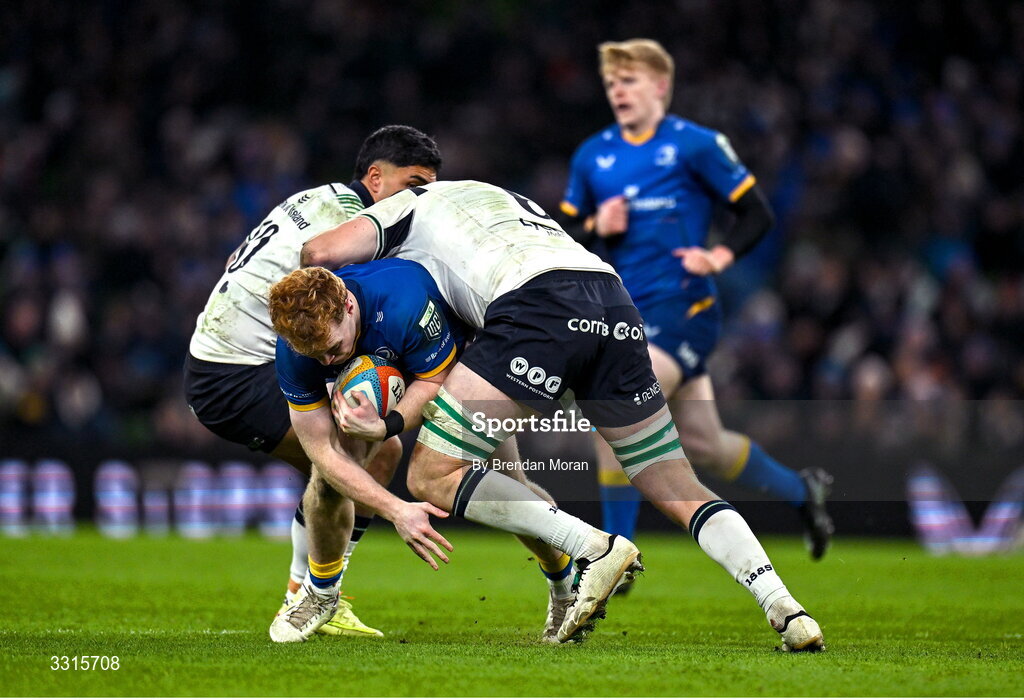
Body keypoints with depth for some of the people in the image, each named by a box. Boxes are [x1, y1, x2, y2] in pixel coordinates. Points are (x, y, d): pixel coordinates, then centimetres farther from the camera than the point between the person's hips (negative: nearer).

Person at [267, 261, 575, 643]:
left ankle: (566, 586, 16)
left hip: (454, 363, -3)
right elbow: (324, 449, -29)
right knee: (328, 473, -16)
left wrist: (385, 427, -48)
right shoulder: (294, 347, -32)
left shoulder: (405, 301, -46)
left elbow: (437, 380, -29)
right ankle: (320, 592, 12)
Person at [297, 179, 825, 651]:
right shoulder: (502, 196, 42)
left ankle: (597, 549, -12)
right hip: (616, 305, 7)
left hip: (539, 309, -7)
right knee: (678, 489, 14)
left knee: (432, 476, -1)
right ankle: (785, 609, -1)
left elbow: (319, 253, 9)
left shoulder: (405, 207, 24)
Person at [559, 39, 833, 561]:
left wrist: (720, 256, -16)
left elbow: (758, 214, -1)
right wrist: (596, 229, -5)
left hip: (679, 311, -6)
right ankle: (801, 491, 34)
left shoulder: (695, 145, -3)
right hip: (625, 316, 6)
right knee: (705, 446, 10)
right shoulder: (593, 156, 11)